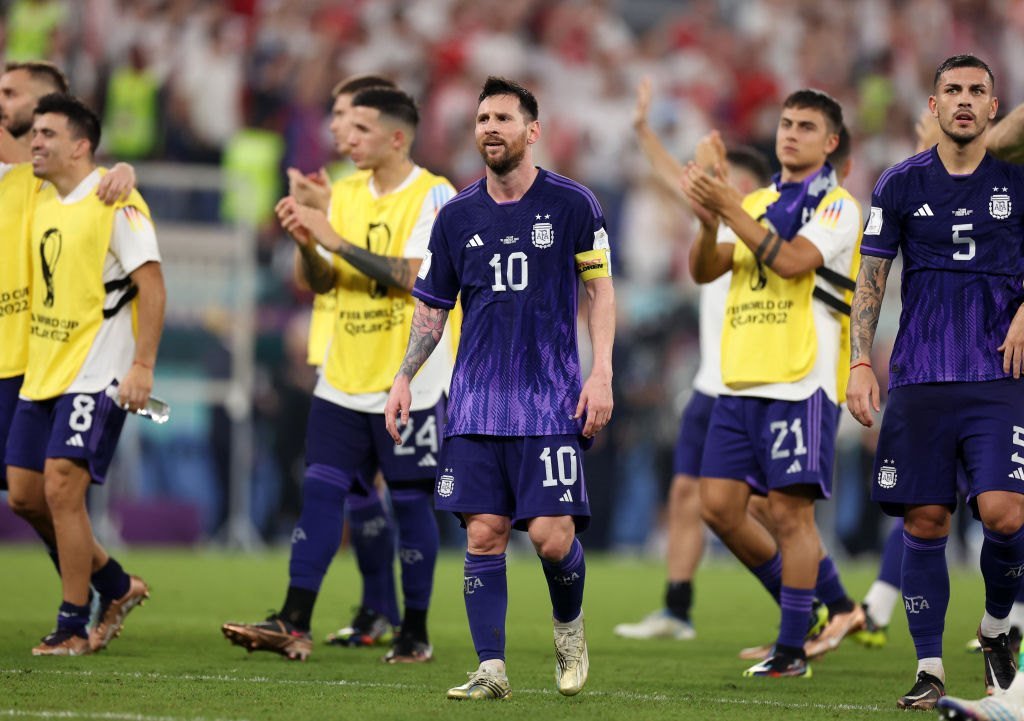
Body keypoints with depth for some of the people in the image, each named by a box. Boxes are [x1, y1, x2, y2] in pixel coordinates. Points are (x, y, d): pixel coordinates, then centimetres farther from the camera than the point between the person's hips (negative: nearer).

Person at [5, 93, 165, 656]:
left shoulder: (115, 203, -12)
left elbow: (151, 286, -15)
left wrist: (142, 365, -20)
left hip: (94, 377, -8)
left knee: (61, 490, -13)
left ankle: (74, 628, -2)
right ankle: (118, 586, 22)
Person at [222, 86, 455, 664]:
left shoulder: (434, 195, -9)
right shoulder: (347, 193, 10)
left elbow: (411, 276, -22)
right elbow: (323, 281, 12)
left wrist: (336, 240, -21)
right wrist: (306, 243, -8)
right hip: (345, 379, 6)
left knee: (411, 501, 1)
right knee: (321, 490, -2)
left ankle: (416, 632, 10)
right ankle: (294, 625, -5)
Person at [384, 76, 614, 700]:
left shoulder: (572, 203, -1)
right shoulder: (457, 216, 8)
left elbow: (601, 290, 3)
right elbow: (432, 306, 15)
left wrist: (601, 375, -6)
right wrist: (404, 380, 6)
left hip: (552, 399, -3)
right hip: (477, 402, 3)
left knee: (552, 535, -10)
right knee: (484, 534, -3)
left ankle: (570, 627, 19)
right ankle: (491, 669, 1)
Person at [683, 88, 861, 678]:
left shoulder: (837, 205, -3)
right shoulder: (757, 203, 17)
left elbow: (791, 262, -19)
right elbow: (705, 271, 8)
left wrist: (730, 209, -19)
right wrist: (709, 221, -11)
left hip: (801, 382, -7)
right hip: (742, 381, 7)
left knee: (790, 510, -7)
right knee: (720, 506, 3)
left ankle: (793, 649, -1)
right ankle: (800, 603, 21)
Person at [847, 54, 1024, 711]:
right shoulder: (901, 184, 6)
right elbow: (871, 280, 7)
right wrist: (860, 363, -2)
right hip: (919, 380, 1)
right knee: (925, 521, -1)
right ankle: (930, 669, 9)